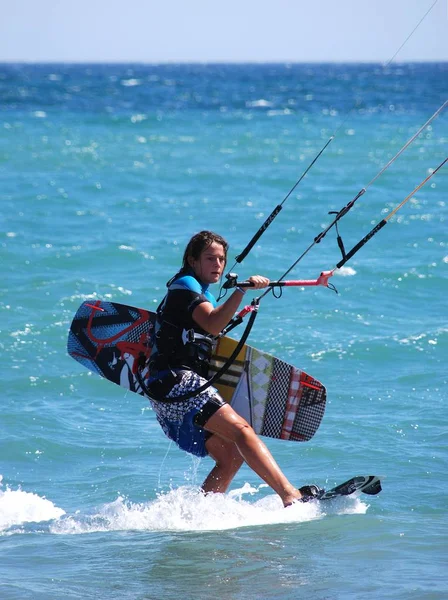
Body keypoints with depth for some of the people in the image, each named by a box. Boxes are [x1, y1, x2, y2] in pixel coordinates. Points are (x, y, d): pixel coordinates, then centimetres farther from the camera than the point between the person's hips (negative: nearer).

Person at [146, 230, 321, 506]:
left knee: (232, 456, 1)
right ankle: (290, 496, -38)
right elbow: (212, 325, -22)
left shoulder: (202, 293, 27)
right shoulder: (185, 284, -4)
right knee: (240, 429, -24)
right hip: (176, 382, -10)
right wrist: (242, 289, -31)